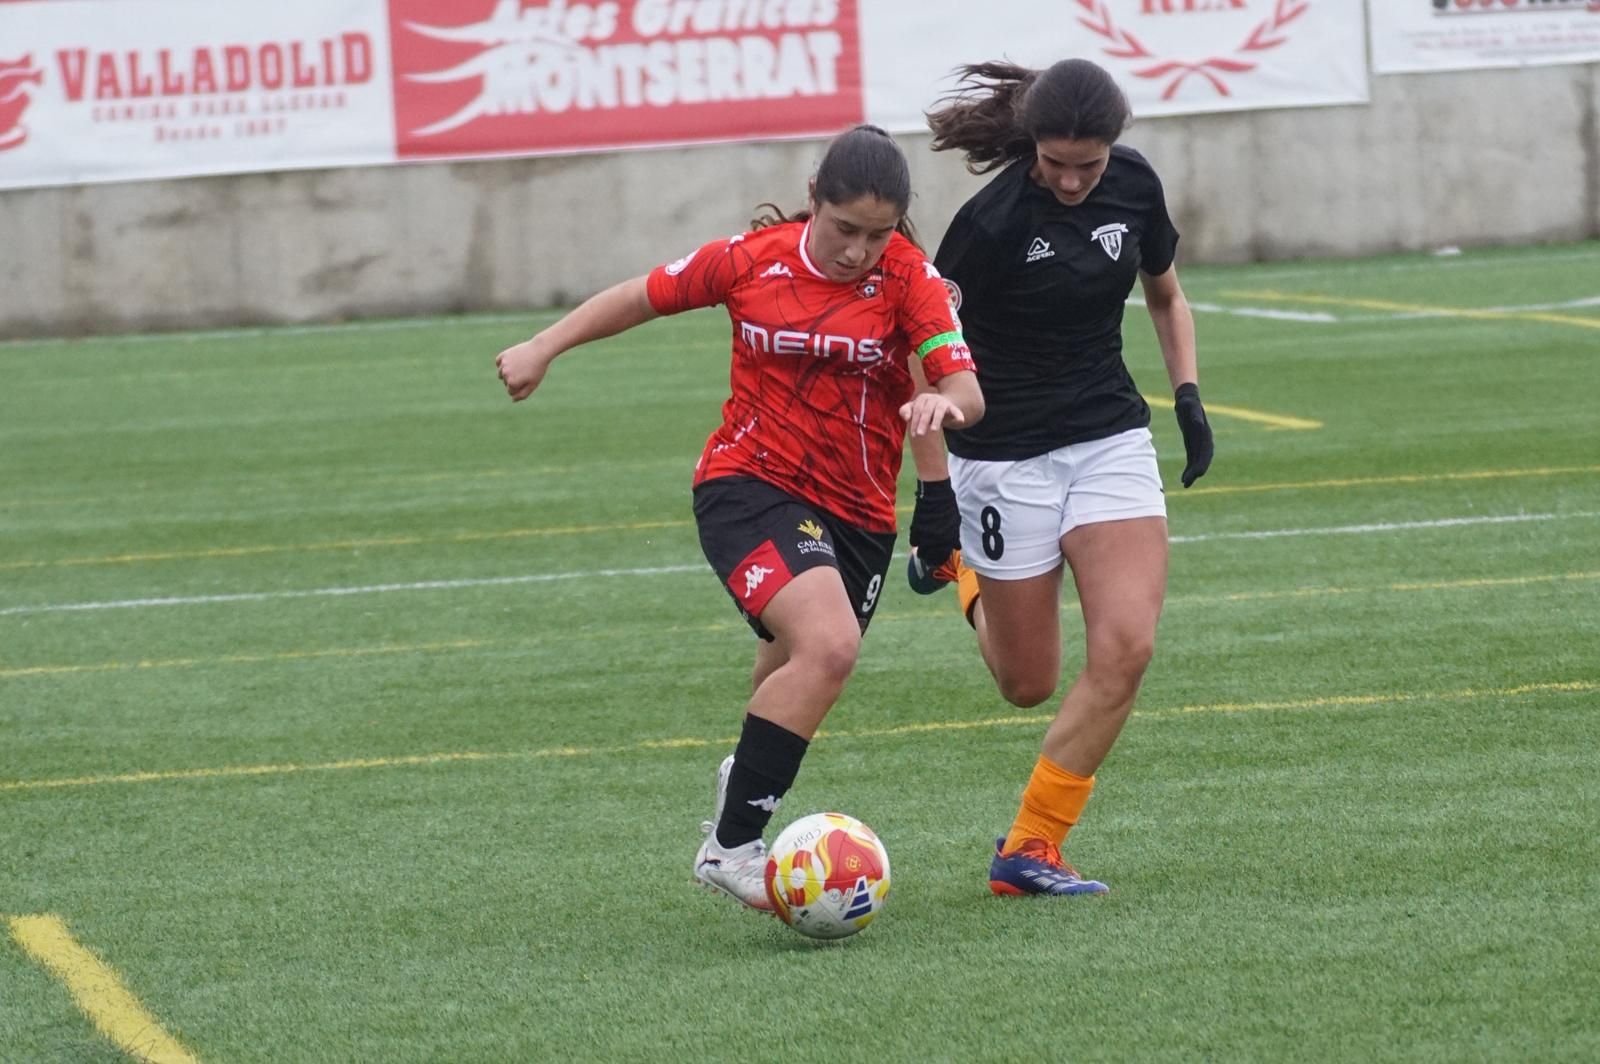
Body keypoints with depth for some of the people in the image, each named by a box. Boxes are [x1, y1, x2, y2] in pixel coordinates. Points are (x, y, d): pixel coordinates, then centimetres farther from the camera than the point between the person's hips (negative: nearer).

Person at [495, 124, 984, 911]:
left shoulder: (907, 278, -8)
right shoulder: (753, 260, -6)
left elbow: (968, 393, -18)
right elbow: (647, 295, 10)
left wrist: (941, 402, -40)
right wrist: (544, 347, 12)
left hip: (855, 515, 3)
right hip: (749, 484, -3)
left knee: (793, 690, 15)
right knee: (828, 646, -28)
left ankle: (743, 785, 51)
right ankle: (730, 845, -24)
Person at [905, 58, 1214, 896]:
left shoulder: (1133, 185, -4)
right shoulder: (992, 219, -20)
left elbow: (1165, 294, 16)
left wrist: (1188, 393, 3)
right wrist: (935, 497, -21)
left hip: (1111, 441, 4)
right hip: (1006, 457, -4)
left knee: (1125, 646, -15)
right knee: (1029, 684, 6)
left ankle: (1029, 849, -5)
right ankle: (965, 575, 41)